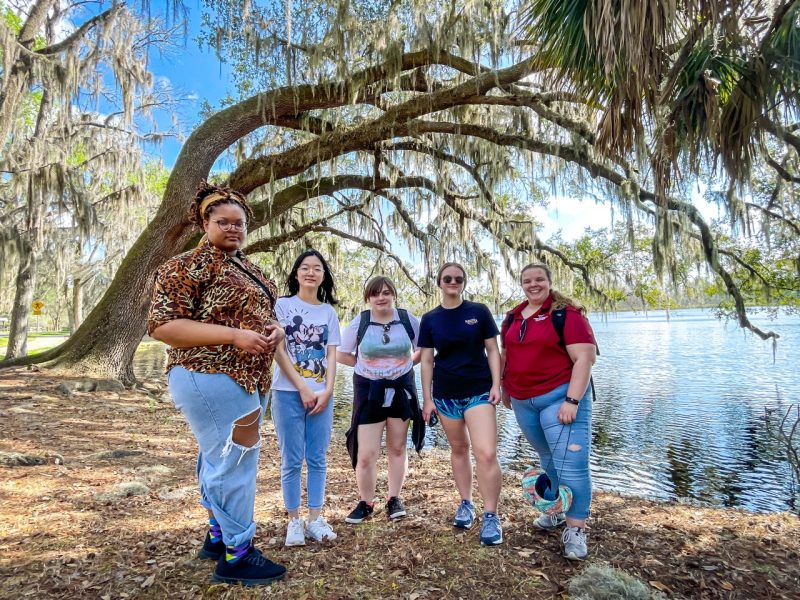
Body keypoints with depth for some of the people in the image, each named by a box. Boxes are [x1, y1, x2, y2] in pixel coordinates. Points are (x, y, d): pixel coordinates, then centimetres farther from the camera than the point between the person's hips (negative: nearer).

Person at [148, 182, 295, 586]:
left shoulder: (245, 268, 15)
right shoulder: (188, 266, -10)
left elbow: (257, 315, 23)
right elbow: (162, 325, -18)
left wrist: (274, 329, -3)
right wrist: (234, 336, -25)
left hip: (244, 378, 9)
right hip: (211, 379, -9)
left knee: (220, 458, 19)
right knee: (235, 460, -2)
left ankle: (218, 537, 35)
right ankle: (236, 555, 14)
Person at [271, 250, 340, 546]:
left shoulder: (329, 312, 10)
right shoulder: (282, 305, 0)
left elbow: (331, 355, 6)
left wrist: (327, 391, -7)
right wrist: (303, 389, -11)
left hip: (321, 395, 3)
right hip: (289, 393, -3)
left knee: (318, 459, 8)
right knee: (292, 460, 3)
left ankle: (315, 518, 19)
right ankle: (294, 521, 16)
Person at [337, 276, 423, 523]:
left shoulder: (408, 320, -4)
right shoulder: (359, 323, -6)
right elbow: (342, 355, 3)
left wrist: (406, 363, -2)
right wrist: (366, 365, -3)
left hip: (401, 390, 1)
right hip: (369, 393, -1)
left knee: (397, 448, 13)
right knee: (366, 454, -1)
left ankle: (394, 499, 30)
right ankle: (365, 503, 20)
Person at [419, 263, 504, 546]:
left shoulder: (479, 311, -1)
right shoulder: (430, 319, 3)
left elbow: (493, 350, 1)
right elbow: (426, 360, 5)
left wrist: (496, 385, -7)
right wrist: (427, 398, 3)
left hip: (479, 391, -2)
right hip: (445, 394, 2)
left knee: (487, 453, -11)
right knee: (458, 449, 15)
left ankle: (491, 515, 5)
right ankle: (466, 503, 32)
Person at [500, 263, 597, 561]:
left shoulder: (566, 313, -10)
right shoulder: (513, 318, 9)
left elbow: (584, 358, -16)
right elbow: (506, 356, 18)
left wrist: (572, 400, -21)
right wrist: (504, 389, 17)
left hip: (560, 396, -6)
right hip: (523, 402, 6)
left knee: (571, 464, -6)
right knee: (548, 459, 20)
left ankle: (575, 530, 10)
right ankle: (556, 511, 38)